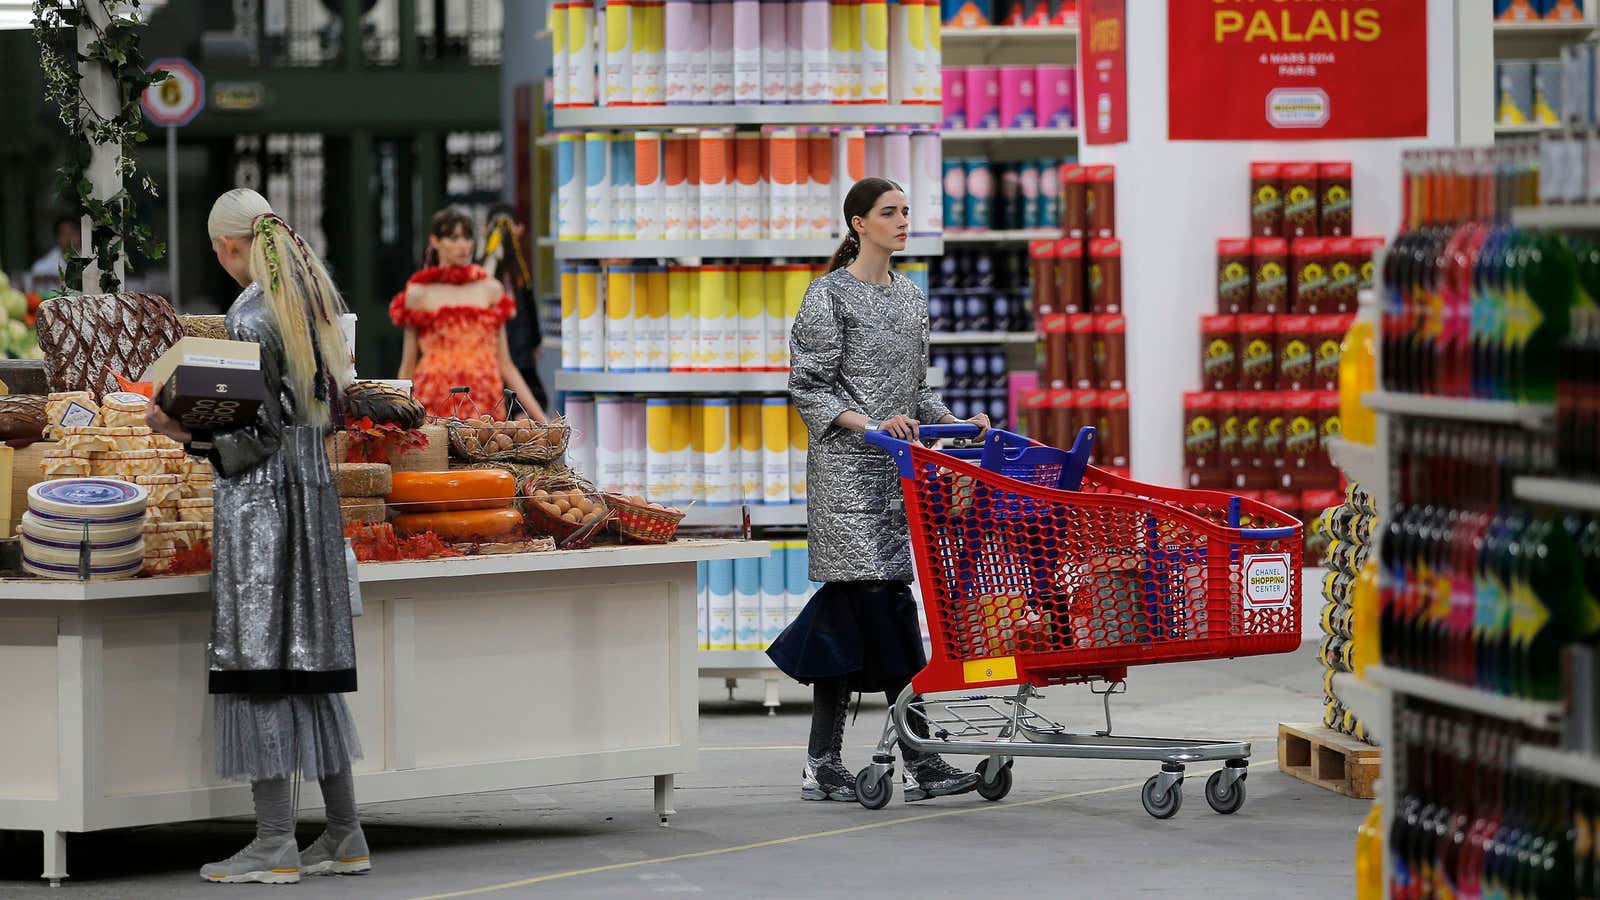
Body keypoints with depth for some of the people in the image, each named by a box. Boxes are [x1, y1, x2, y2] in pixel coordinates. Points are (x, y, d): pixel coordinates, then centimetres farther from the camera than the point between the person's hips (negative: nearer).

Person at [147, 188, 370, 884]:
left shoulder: (250, 316, -14)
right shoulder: (314, 300, 12)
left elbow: (258, 435, -17)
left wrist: (187, 435, -21)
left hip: (261, 498, -9)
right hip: (313, 490, 9)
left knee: (258, 665, -5)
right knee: (311, 665, 12)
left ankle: (275, 844, -6)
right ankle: (344, 836, 15)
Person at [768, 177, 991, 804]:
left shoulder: (910, 298, 17)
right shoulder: (830, 295, -5)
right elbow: (807, 387, -9)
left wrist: (956, 422, 6)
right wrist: (868, 423, -22)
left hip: (898, 469, 7)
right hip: (847, 469, -7)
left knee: (850, 604, 5)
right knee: (883, 595, -11)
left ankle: (822, 764, 6)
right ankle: (919, 761, -11)